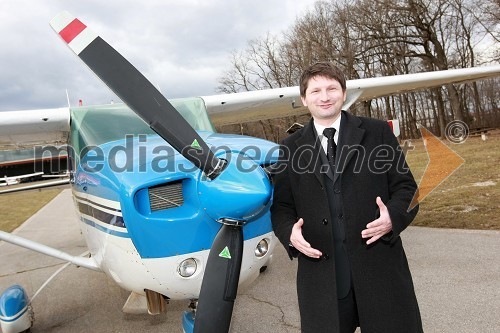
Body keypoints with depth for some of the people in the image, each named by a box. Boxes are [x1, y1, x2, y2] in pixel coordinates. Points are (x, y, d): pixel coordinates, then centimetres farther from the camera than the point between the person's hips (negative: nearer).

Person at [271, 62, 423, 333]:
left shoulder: (377, 132, 4)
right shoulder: (291, 148, 7)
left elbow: (406, 186, 4)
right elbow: (281, 206, 8)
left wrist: (393, 216, -15)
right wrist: (290, 233, -11)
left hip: (380, 269, 0)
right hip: (321, 274, 1)